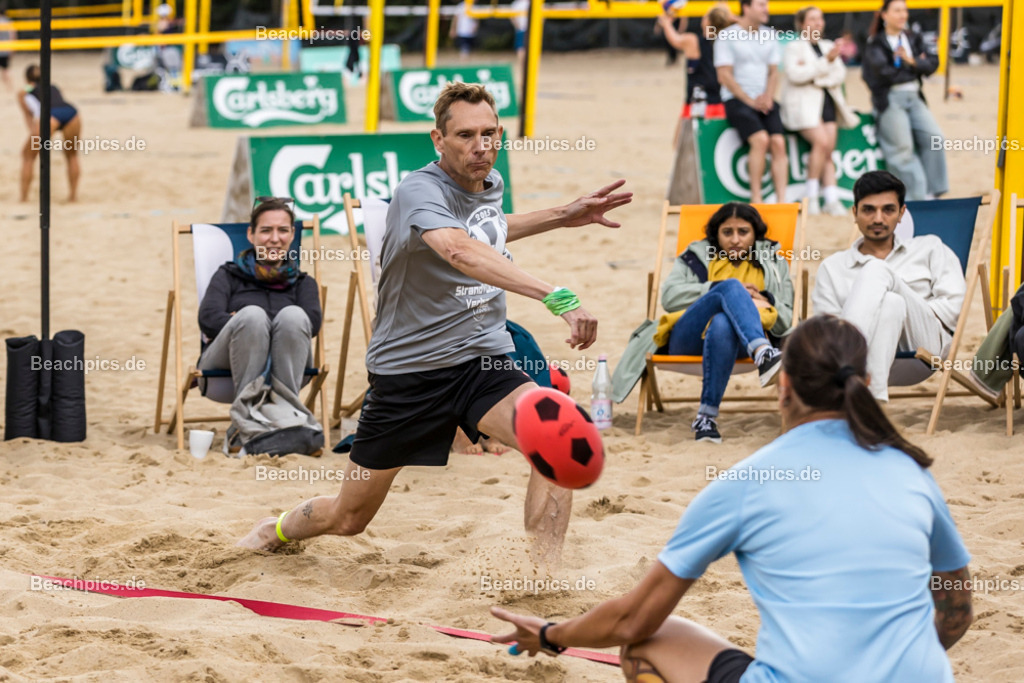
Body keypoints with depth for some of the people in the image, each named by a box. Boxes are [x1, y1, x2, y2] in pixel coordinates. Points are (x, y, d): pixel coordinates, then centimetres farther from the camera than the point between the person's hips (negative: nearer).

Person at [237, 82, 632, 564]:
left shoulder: (490, 182, 3)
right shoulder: (420, 192, -22)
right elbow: (461, 250, -45)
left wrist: (563, 217, 18)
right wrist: (556, 296, -57)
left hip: (482, 360, 5)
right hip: (408, 368, -5)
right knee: (348, 518, 10)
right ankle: (274, 531, 44)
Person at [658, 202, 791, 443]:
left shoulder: (772, 263, 28)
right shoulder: (696, 257, 27)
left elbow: (784, 323, 18)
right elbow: (669, 296, 7)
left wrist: (764, 302, -4)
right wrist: (720, 289, -1)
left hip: (737, 342, 0)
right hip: (688, 339, 0)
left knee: (722, 324, -41)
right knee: (731, 286, -31)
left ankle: (707, 415, -44)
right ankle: (764, 355, -56)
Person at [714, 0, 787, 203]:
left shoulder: (769, 35, 15)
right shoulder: (727, 36, -2)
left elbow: (773, 72, 16)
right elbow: (724, 76, -6)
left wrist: (767, 96, -4)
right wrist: (750, 100, -12)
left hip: (764, 100, 5)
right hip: (736, 100, -5)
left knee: (778, 142, -18)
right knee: (761, 139, -27)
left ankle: (781, 200, -22)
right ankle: (756, 198, -20)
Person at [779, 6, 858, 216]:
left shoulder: (828, 46, 19)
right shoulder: (794, 47, 2)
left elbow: (840, 75, 6)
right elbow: (795, 75, -14)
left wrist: (813, 74, -10)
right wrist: (826, 61, -17)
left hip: (828, 102, 5)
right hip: (804, 103, -5)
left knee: (828, 151, -7)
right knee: (822, 142, -24)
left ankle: (832, 200, -10)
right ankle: (811, 196, -15)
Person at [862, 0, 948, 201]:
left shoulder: (913, 39, 14)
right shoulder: (875, 44, -1)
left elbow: (932, 64, 4)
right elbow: (884, 72, -15)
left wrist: (913, 62, -14)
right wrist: (914, 69, -5)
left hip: (914, 97, 5)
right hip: (890, 99, -5)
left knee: (934, 137, -11)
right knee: (902, 147, -10)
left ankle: (932, 192, -3)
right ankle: (917, 197, -5)